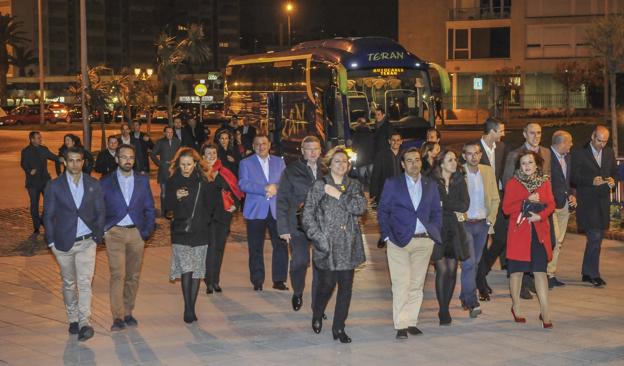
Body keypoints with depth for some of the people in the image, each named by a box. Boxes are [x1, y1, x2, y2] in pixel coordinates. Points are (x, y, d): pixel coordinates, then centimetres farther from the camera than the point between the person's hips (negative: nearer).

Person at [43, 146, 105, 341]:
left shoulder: (93, 185, 3)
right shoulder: (54, 186, -1)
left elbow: (100, 213, 8)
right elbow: (48, 216, 2)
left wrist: (97, 236, 1)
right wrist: (51, 242, -2)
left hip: (87, 243, 0)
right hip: (64, 243, 0)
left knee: (85, 283, -11)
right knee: (69, 284, 11)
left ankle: (85, 322, -13)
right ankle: (73, 320, 23)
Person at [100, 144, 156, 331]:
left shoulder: (143, 181, 9)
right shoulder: (106, 182, 3)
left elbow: (150, 209, 10)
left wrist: (147, 231, 1)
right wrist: (102, 231, -4)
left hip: (136, 233, 3)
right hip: (115, 233, -3)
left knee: (133, 276, 6)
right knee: (118, 275, -11)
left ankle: (128, 313, 17)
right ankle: (118, 317, -11)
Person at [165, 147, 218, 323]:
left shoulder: (203, 181, 3)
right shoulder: (173, 181, 3)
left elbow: (210, 205, 10)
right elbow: (167, 206, 3)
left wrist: (204, 220, -1)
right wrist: (176, 197, -14)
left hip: (200, 231, 1)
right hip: (180, 232, -1)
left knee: (196, 271, 4)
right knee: (186, 270, -13)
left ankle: (191, 309, 12)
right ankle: (188, 309, -12)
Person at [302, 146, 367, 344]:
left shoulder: (354, 186, 11)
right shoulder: (319, 186, 1)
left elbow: (361, 207, -6)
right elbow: (308, 216, -2)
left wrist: (339, 195, -11)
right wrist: (319, 238, -9)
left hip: (348, 245, 3)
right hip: (327, 244, -3)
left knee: (346, 286, 2)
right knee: (327, 283, -2)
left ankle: (339, 327, 13)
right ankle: (317, 316, 27)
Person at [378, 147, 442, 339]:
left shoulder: (431, 185, 12)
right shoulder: (392, 184, 4)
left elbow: (437, 212, 16)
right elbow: (382, 211, 4)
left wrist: (434, 234, 4)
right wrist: (387, 235, -4)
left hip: (424, 241, 3)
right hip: (399, 241, -3)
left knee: (417, 284, 5)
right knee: (401, 284, -7)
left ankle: (411, 322, 12)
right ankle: (401, 325, -4)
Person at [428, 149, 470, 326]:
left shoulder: (459, 181, 8)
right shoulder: (431, 181, -3)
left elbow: (465, 204, -3)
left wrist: (443, 205, -9)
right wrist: (453, 211, -7)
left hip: (454, 231, 3)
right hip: (437, 229, -3)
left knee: (452, 270, 2)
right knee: (442, 270, -7)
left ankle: (445, 308, 14)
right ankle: (443, 311, -1)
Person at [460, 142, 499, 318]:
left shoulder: (488, 171, 5)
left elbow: (495, 199, 10)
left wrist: (491, 219, 2)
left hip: (483, 224, 5)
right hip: (464, 224, -5)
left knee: (474, 262, 12)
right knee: (469, 263, -12)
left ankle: (465, 297, 26)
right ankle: (472, 302, -10)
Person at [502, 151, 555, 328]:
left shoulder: (544, 182, 9)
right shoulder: (512, 183, 1)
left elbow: (551, 204, 5)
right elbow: (506, 208, -5)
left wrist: (541, 215, -14)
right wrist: (527, 201, -15)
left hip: (540, 233, 2)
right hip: (519, 232, -1)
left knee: (540, 271, -3)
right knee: (517, 271, 6)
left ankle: (545, 312, 0)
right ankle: (516, 308, 22)